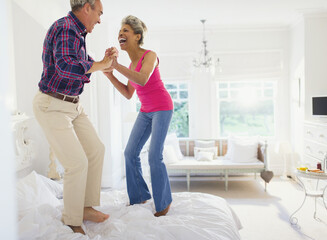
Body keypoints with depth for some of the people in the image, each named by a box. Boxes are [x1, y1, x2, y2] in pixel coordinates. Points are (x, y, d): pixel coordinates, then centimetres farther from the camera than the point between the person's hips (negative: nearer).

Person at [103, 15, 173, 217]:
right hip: (146, 111, 8)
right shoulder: (132, 63, 8)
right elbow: (128, 94, 8)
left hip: (162, 108, -8)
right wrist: (110, 75, -2)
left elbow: (143, 80, -35)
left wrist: (116, 65, -37)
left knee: (154, 157, -12)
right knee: (130, 153, 3)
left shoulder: (150, 55, -15)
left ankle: (165, 202, 8)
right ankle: (140, 196, 18)